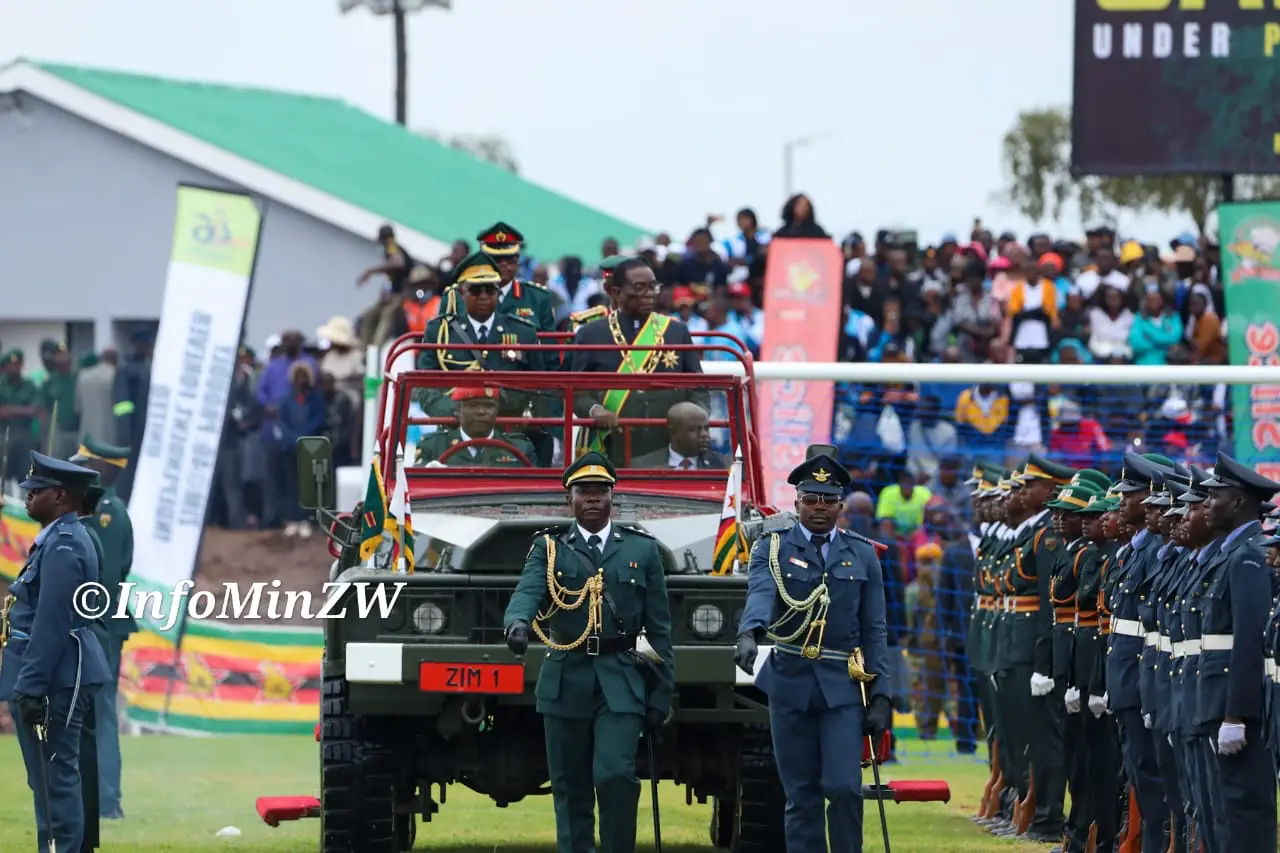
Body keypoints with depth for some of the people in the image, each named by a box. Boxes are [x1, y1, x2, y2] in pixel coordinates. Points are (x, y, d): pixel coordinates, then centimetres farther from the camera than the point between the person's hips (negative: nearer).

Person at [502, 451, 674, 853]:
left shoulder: (642, 550, 8)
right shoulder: (548, 548, 7)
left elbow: (659, 628, 8)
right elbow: (528, 591, -13)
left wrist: (661, 695, 4)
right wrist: (518, 623, -36)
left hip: (621, 684, -1)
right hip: (565, 682, 1)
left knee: (615, 775, -17)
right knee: (571, 788, 4)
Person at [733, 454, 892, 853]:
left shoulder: (862, 554, 8)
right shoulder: (772, 549, 2)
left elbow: (875, 630, 7)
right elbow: (760, 594, -19)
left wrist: (880, 695, 0)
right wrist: (750, 634, -41)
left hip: (843, 686, 0)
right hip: (790, 684, 0)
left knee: (844, 787, -11)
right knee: (801, 796, 3)